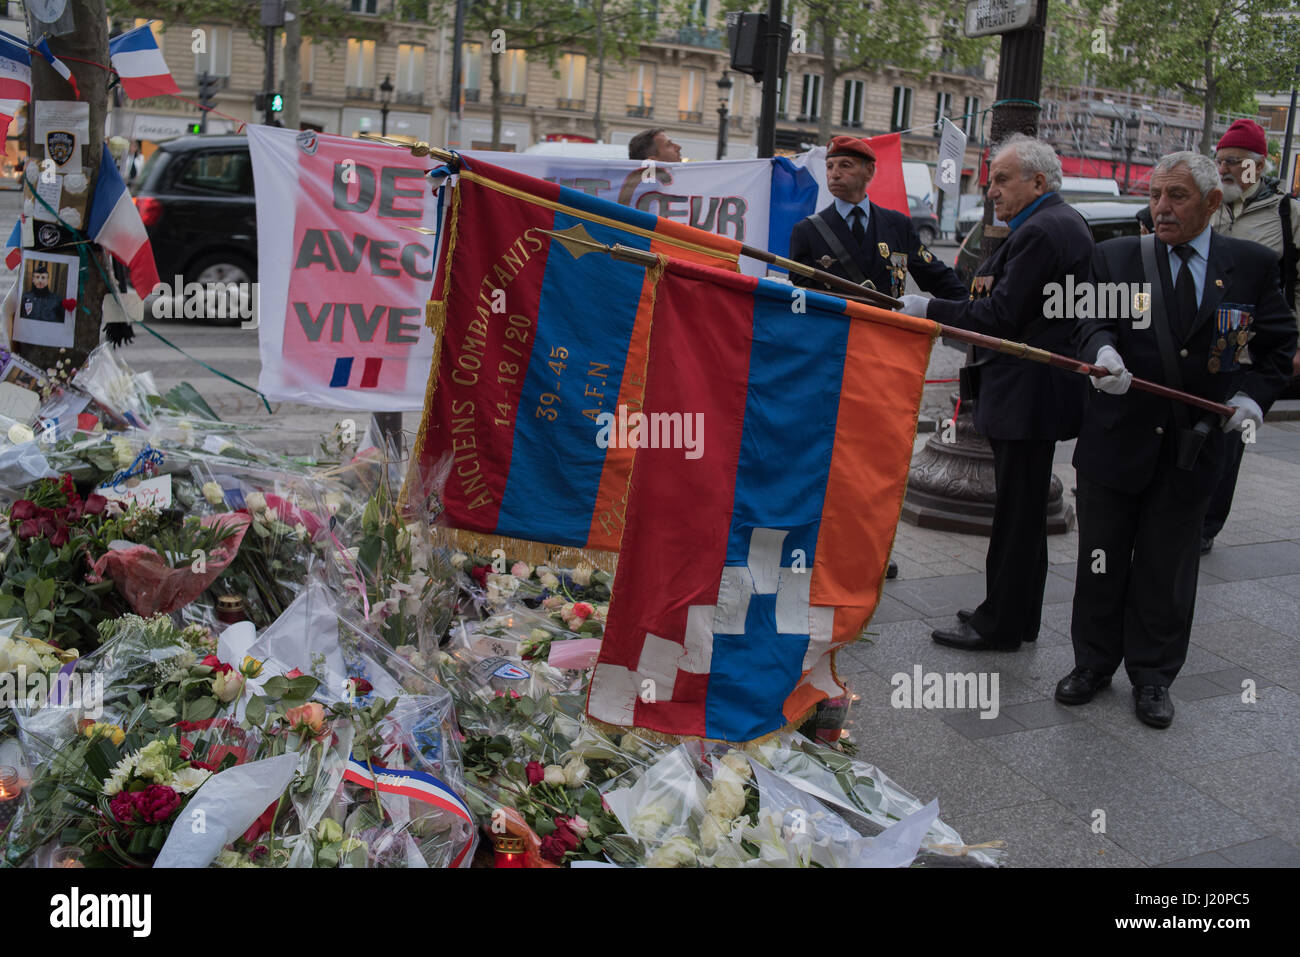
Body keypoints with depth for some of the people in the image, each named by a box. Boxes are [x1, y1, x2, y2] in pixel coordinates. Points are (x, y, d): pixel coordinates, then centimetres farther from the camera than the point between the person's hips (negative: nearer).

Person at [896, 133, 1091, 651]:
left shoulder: (1040, 231, -18)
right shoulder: (1064, 222, 15)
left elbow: (1001, 315, -22)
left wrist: (930, 309, -15)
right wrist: (989, 283, 0)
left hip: (1027, 393, -11)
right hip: (1039, 391, 11)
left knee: (1016, 513, -2)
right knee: (1023, 509, 18)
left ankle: (1000, 624, 9)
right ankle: (1017, 615, 29)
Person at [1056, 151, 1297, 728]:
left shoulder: (1253, 265, 2)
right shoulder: (1115, 257, 1)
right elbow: (1093, 321, -10)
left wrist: (1252, 396, -6)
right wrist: (1102, 352, -32)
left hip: (1196, 444, 0)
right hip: (1118, 438, 0)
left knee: (1167, 567, 10)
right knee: (1102, 559, 9)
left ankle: (1153, 676, 26)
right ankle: (1094, 664, 27)